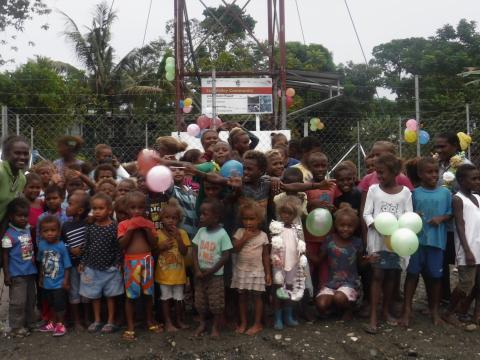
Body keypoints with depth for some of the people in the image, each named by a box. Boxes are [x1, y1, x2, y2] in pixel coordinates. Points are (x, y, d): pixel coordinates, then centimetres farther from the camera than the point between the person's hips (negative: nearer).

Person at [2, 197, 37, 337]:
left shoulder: (28, 230, 4)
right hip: (17, 274, -7)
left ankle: (29, 322, 30)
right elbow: (5, 256, -12)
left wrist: (34, 257, 5)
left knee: (31, 300, 16)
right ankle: (16, 327, 14)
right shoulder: (9, 235, -15)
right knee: (18, 301, 1)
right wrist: (6, 274, -13)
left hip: (30, 272, 7)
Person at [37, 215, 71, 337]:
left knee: (60, 305, 6)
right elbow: (42, 263, 7)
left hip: (59, 283, -5)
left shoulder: (61, 246, -20)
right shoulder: (42, 245, -6)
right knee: (52, 304, 21)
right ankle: (54, 322, 39)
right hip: (47, 283, 5)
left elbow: (67, 265, -14)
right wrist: (41, 277, 13)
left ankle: (61, 324, 25)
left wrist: (66, 280, -13)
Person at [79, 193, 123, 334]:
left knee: (110, 295, 8)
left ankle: (111, 321, 20)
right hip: (92, 268, 3)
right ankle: (97, 320, 28)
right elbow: (86, 247, 5)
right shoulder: (90, 227, -1)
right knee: (95, 295, 14)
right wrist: (83, 262, 5)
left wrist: (118, 264, -12)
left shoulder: (114, 227, -11)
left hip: (110, 268, -3)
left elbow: (118, 247, -10)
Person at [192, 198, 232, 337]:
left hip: (215, 275, -5)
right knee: (200, 301, 14)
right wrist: (197, 270, -9)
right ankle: (202, 323, 31)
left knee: (216, 303, 3)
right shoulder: (201, 231, 0)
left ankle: (215, 327, 19)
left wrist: (211, 271, -14)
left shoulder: (222, 234, -15)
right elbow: (195, 251, 2)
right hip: (200, 274, 5)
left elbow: (225, 256, -14)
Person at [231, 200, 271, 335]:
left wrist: (268, 273, 0)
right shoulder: (240, 232, -2)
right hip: (241, 270, 1)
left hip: (257, 271, -1)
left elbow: (265, 256, 2)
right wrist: (244, 238, -18)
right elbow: (234, 249, -10)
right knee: (242, 296, 10)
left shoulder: (263, 235, -2)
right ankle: (243, 322, 22)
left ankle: (257, 324, 16)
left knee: (257, 296, 5)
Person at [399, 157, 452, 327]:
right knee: (412, 274, 5)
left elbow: (450, 213, 7)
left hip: (437, 240, 1)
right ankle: (407, 310, 13)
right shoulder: (414, 193, -1)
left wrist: (441, 218, -11)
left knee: (435, 275, 9)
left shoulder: (445, 193, 2)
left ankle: (435, 310, 27)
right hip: (416, 239, -1)